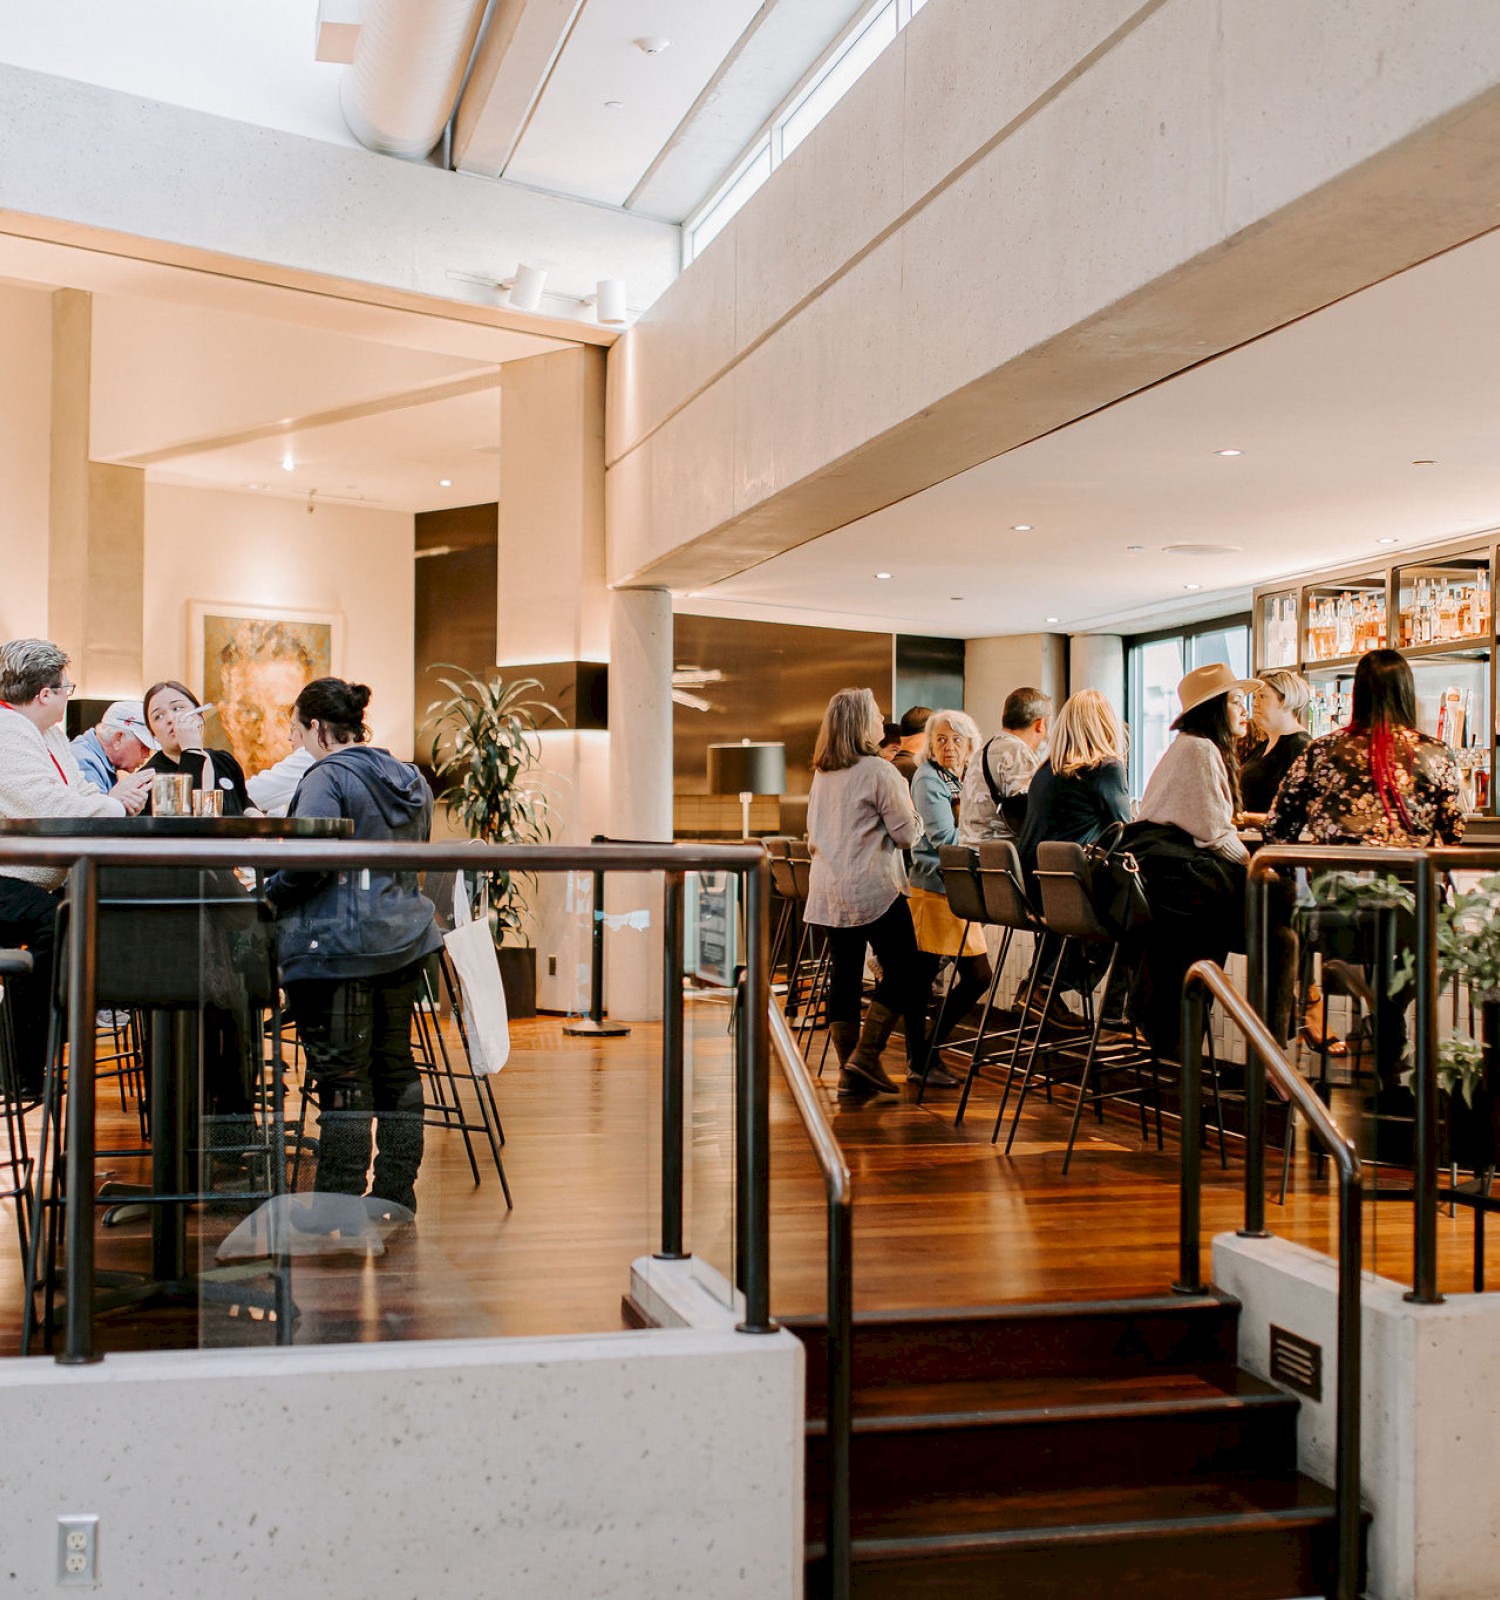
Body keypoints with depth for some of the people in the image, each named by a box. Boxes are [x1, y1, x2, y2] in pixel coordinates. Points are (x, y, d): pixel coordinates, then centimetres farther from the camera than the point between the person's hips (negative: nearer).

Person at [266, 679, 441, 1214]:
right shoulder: (410, 779, 13)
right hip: (403, 943, 8)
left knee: (342, 1079, -4)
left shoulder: (327, 778, -12)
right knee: (395, 1068, 14)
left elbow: (309, 863, -20)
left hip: (338, 948, -8)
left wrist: (266, 891, -5)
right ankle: (396, 1195, 21)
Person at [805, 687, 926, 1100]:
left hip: (827, 891, 7)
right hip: (872, 888, -7)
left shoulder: (821, 774, 11)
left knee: (844, 976, 8)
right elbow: (907, 834, -7)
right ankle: (865, 1056, -5)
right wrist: (905, 801, 10)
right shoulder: (879, 771, -11)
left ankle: (849, 1073, 10)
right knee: (902, 971, 3)